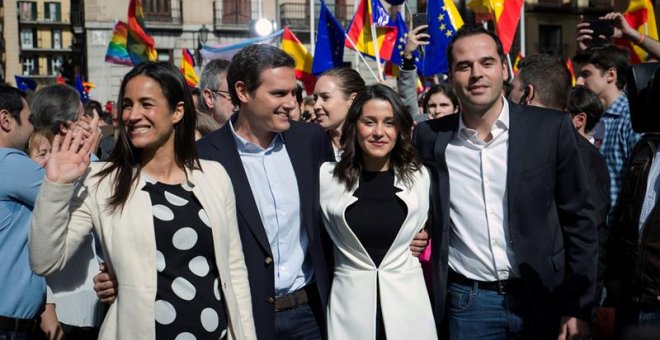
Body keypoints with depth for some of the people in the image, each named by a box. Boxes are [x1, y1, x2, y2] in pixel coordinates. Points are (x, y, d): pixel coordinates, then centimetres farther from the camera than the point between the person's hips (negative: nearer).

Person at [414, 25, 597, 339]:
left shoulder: (551, 128, -5)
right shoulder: (431, 137, -2)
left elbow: (578, 219, -2)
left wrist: (578, 308, -3)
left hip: (542, 299, 0)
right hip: (467, 303, 1)